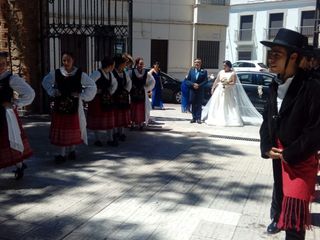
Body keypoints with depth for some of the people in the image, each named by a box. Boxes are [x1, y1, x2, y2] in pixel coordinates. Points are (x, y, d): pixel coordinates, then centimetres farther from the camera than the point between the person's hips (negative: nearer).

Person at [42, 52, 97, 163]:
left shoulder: (80, 74, -6)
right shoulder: (56, 73, -4)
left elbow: (92, 86, 1)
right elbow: (45, 82, 13)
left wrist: (81, 95, -8)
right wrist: (53, 92, -1)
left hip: (74, 106, 0)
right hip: (59, 105, 1)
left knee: (74, 129, 10)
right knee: (60, 130, 2)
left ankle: (72, 150, 30)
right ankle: (61, 154, 10)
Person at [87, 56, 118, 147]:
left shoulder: (110, 74, 6)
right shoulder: (97, 73, -19)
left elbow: (115, 83, 23)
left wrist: (111, 92, 13)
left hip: (107, 99, 7)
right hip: (97, 99, -7)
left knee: (109, 118, 8)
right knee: (97, 119, 4)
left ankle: (110, 139, 16)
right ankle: (97, 139, 15)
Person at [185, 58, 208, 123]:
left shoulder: (204, 71, 2)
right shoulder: (191, 70, 9)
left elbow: (205, 80, -3)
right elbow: (187, 80, 5)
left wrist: (199, 85, -15)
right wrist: (193, 84, -11)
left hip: (200, 90, -2)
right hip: (192, 90, 2)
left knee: (199, 104, 0)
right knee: (193, 104, 4)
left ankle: (198, 118, 4)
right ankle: (194, 118, 11)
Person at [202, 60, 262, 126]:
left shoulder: (233, 73, -4)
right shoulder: (221, 72, 9)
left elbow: (234, 83, -10)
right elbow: (216, 81, 11)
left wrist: (227, 83, -23)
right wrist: (213, 88, 7)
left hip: (229, 92, -4)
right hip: (220, 91, 5)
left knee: (231, 106, -7)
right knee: (218, 105, 3)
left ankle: (233, 120, -5)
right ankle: (218, 119, 11)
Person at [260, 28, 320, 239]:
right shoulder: (275, 85, 2)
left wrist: (289, 154, -18)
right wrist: (267, 147, -5)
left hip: (301, 158, -7)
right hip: (278, 154, 7)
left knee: (294, 206, -7)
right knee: (279, 191, 25)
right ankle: (277, 219, 51)